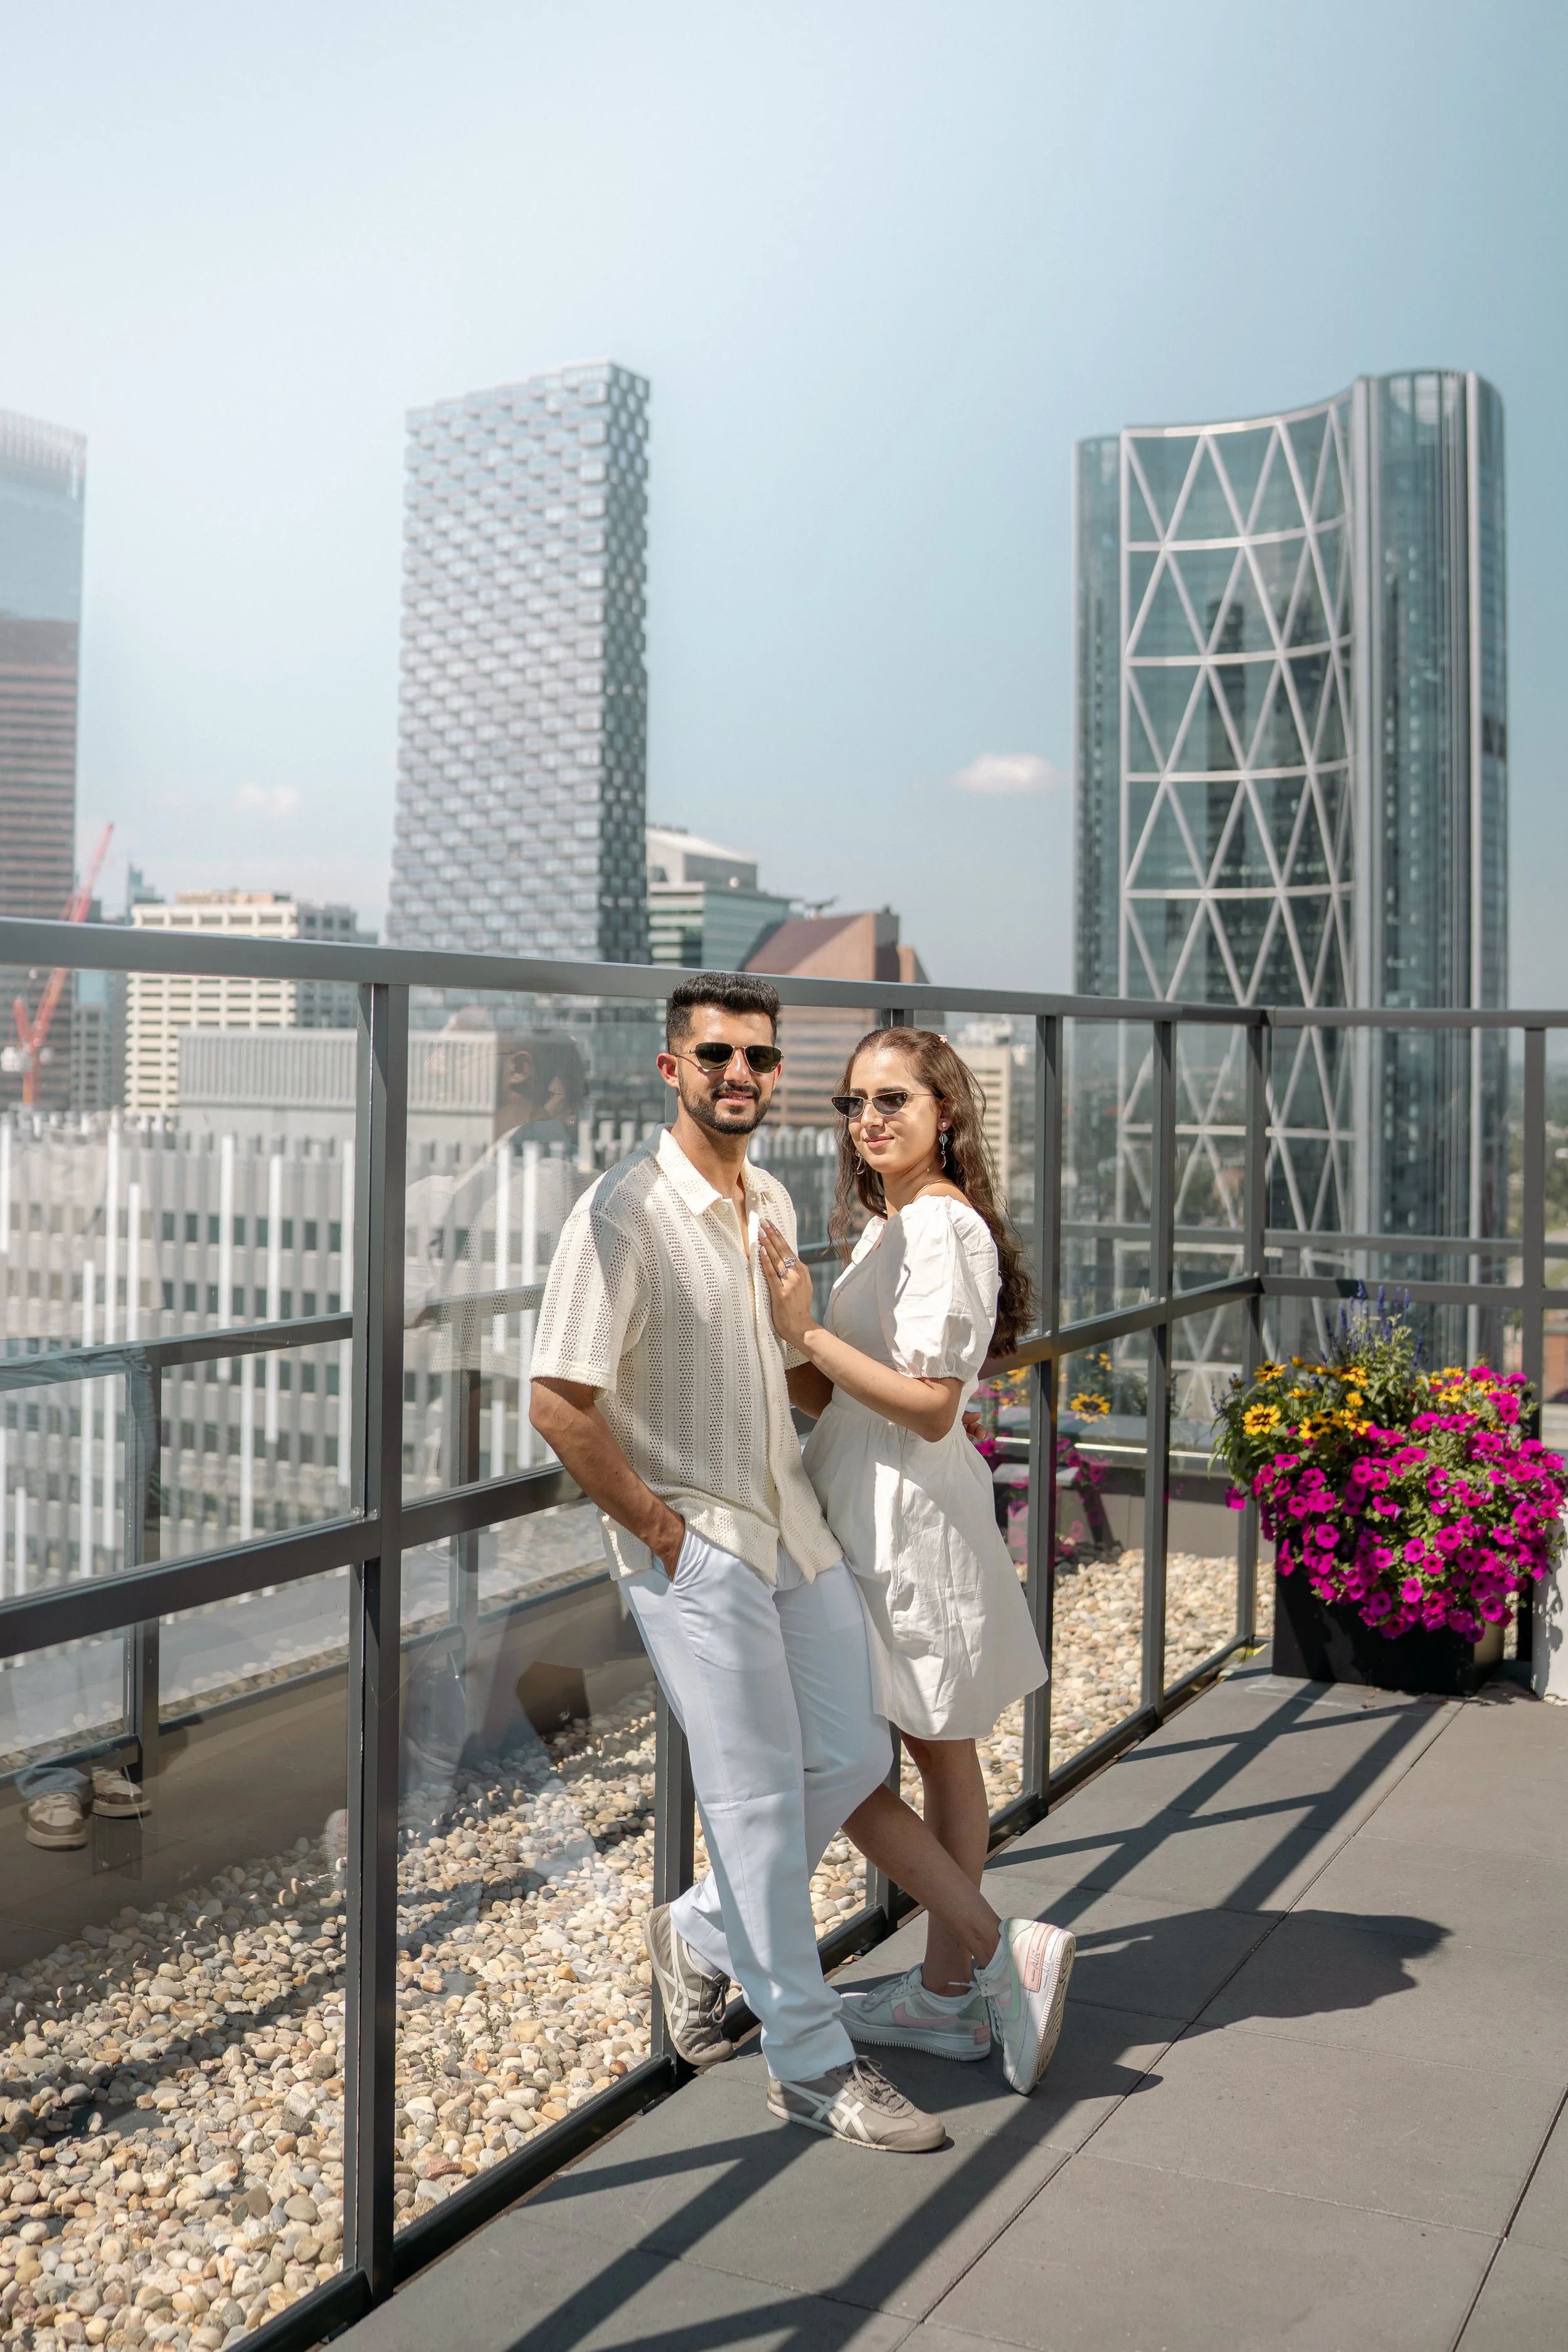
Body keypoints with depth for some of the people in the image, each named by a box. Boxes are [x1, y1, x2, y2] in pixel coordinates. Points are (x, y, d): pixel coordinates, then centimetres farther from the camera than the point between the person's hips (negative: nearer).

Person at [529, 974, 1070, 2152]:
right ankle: (813, 2063, 15)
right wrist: (661, 1526, -14)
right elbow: (559, 1402, -19)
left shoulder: (773, 1201, 8)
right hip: (692, 1545, -8)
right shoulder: (623, 1212, -17)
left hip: (793, 1525, 8)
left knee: (854, 1754, 10)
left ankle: (702, 1933, 32)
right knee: (758, 1790, 0)